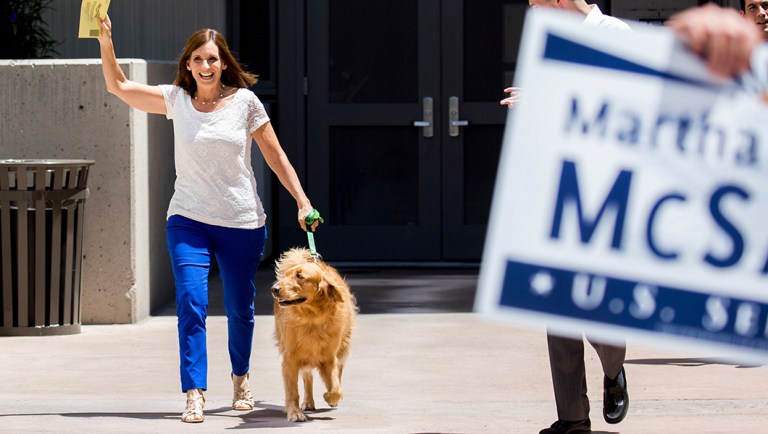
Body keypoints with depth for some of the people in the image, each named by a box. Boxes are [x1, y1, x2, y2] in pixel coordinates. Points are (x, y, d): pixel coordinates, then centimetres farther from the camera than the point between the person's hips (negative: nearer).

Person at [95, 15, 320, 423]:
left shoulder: (244, 102, -2)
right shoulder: (176, 99, 2)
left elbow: (275, 156, 4)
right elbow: (118, 87, 3)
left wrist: (303, 202, 0)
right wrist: (105, 40, -9)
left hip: (242, 222, 0)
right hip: (189, 220, 0)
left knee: (240, 308, 11)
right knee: (191, 301, -16)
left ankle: (240, 377, 36)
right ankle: (194, 395, -17)